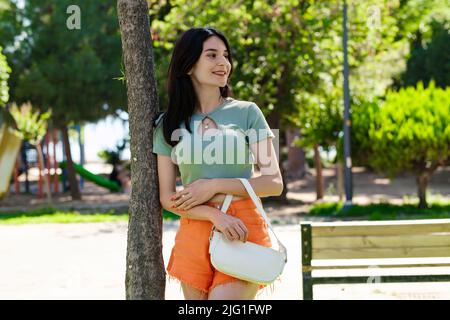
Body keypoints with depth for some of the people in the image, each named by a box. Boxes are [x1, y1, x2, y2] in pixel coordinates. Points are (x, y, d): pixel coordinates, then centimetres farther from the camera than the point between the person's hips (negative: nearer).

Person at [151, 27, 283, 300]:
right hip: (194, 234, 2)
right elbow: (167, 197, 4)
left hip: (244, 232, -2)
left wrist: (215, 186, -10)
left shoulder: (247, 113, 4)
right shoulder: (169, 124, 8)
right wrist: (216, 216, -13)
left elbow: (274, 183, 0)